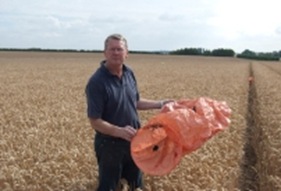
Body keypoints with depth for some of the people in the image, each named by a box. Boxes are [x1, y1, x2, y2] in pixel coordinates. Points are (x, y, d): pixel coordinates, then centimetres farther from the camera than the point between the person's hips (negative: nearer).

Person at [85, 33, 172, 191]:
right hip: (110, 145, -6)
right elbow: (95, 122, -21)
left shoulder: (129, 73, 0)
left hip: (134, 142, 6)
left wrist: (160, 104, 9)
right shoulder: (96, 82, -21)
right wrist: (119, 131, -35)